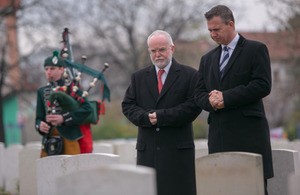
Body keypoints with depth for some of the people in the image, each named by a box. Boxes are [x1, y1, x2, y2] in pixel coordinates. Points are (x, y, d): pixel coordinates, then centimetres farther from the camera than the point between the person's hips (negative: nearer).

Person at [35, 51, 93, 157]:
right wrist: (40, 125, -9)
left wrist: (64, 118, -18)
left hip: (70, 139, -4)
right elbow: (39, 117, 16)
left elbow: (87, 109, -9)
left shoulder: (71, 88, 3)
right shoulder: (42, 92, 17)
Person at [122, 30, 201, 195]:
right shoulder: (138, 77, 15)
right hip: (147, 149, 3)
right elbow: (127, 105, 8)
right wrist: (146, 118, -12)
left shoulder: (190, 75, 3)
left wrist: (161, 116, -13)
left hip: (178, 149, -3)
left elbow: (193, 107, -8)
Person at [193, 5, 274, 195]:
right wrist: (211, 101, -9)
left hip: (248, 133, -5)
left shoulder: (256, 49, 2)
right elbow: (199, 93, 15)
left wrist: (226, 97, -12)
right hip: (219, 135, 5)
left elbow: (263, 86, -9)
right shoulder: (207, 59, 21)